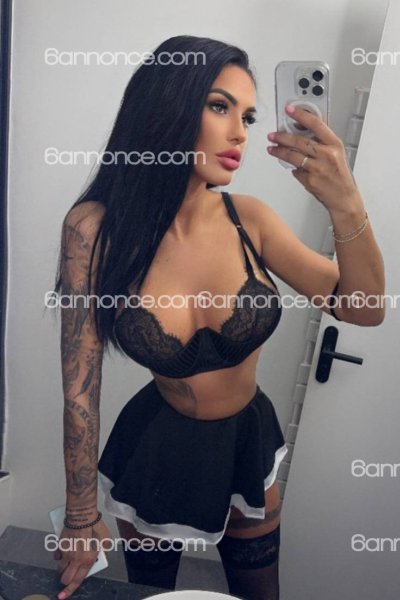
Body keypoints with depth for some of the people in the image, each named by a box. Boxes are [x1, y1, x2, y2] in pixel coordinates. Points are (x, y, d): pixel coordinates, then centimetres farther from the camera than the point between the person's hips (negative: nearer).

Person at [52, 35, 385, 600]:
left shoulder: (248, 218, -15)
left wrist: (347, 209, -33)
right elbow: (80, 388, -17)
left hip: (249, 441, 3)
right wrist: (82, 517, -6)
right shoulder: (96, 228, -23)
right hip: (156, 447, -2)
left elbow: (364, 310, -13)